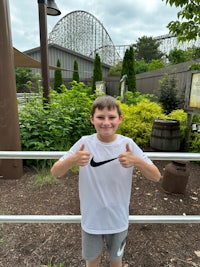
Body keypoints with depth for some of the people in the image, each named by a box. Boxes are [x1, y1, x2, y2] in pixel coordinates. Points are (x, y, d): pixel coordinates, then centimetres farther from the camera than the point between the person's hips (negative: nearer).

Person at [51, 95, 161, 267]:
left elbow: (156, 177, -13)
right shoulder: (85, 143, -16)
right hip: (91, 219, 0)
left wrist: (137, 162, -33)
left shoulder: (128, 144, -15)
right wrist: (72, 160, -35)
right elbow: (55, 172, -14)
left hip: (118, 220, 1)